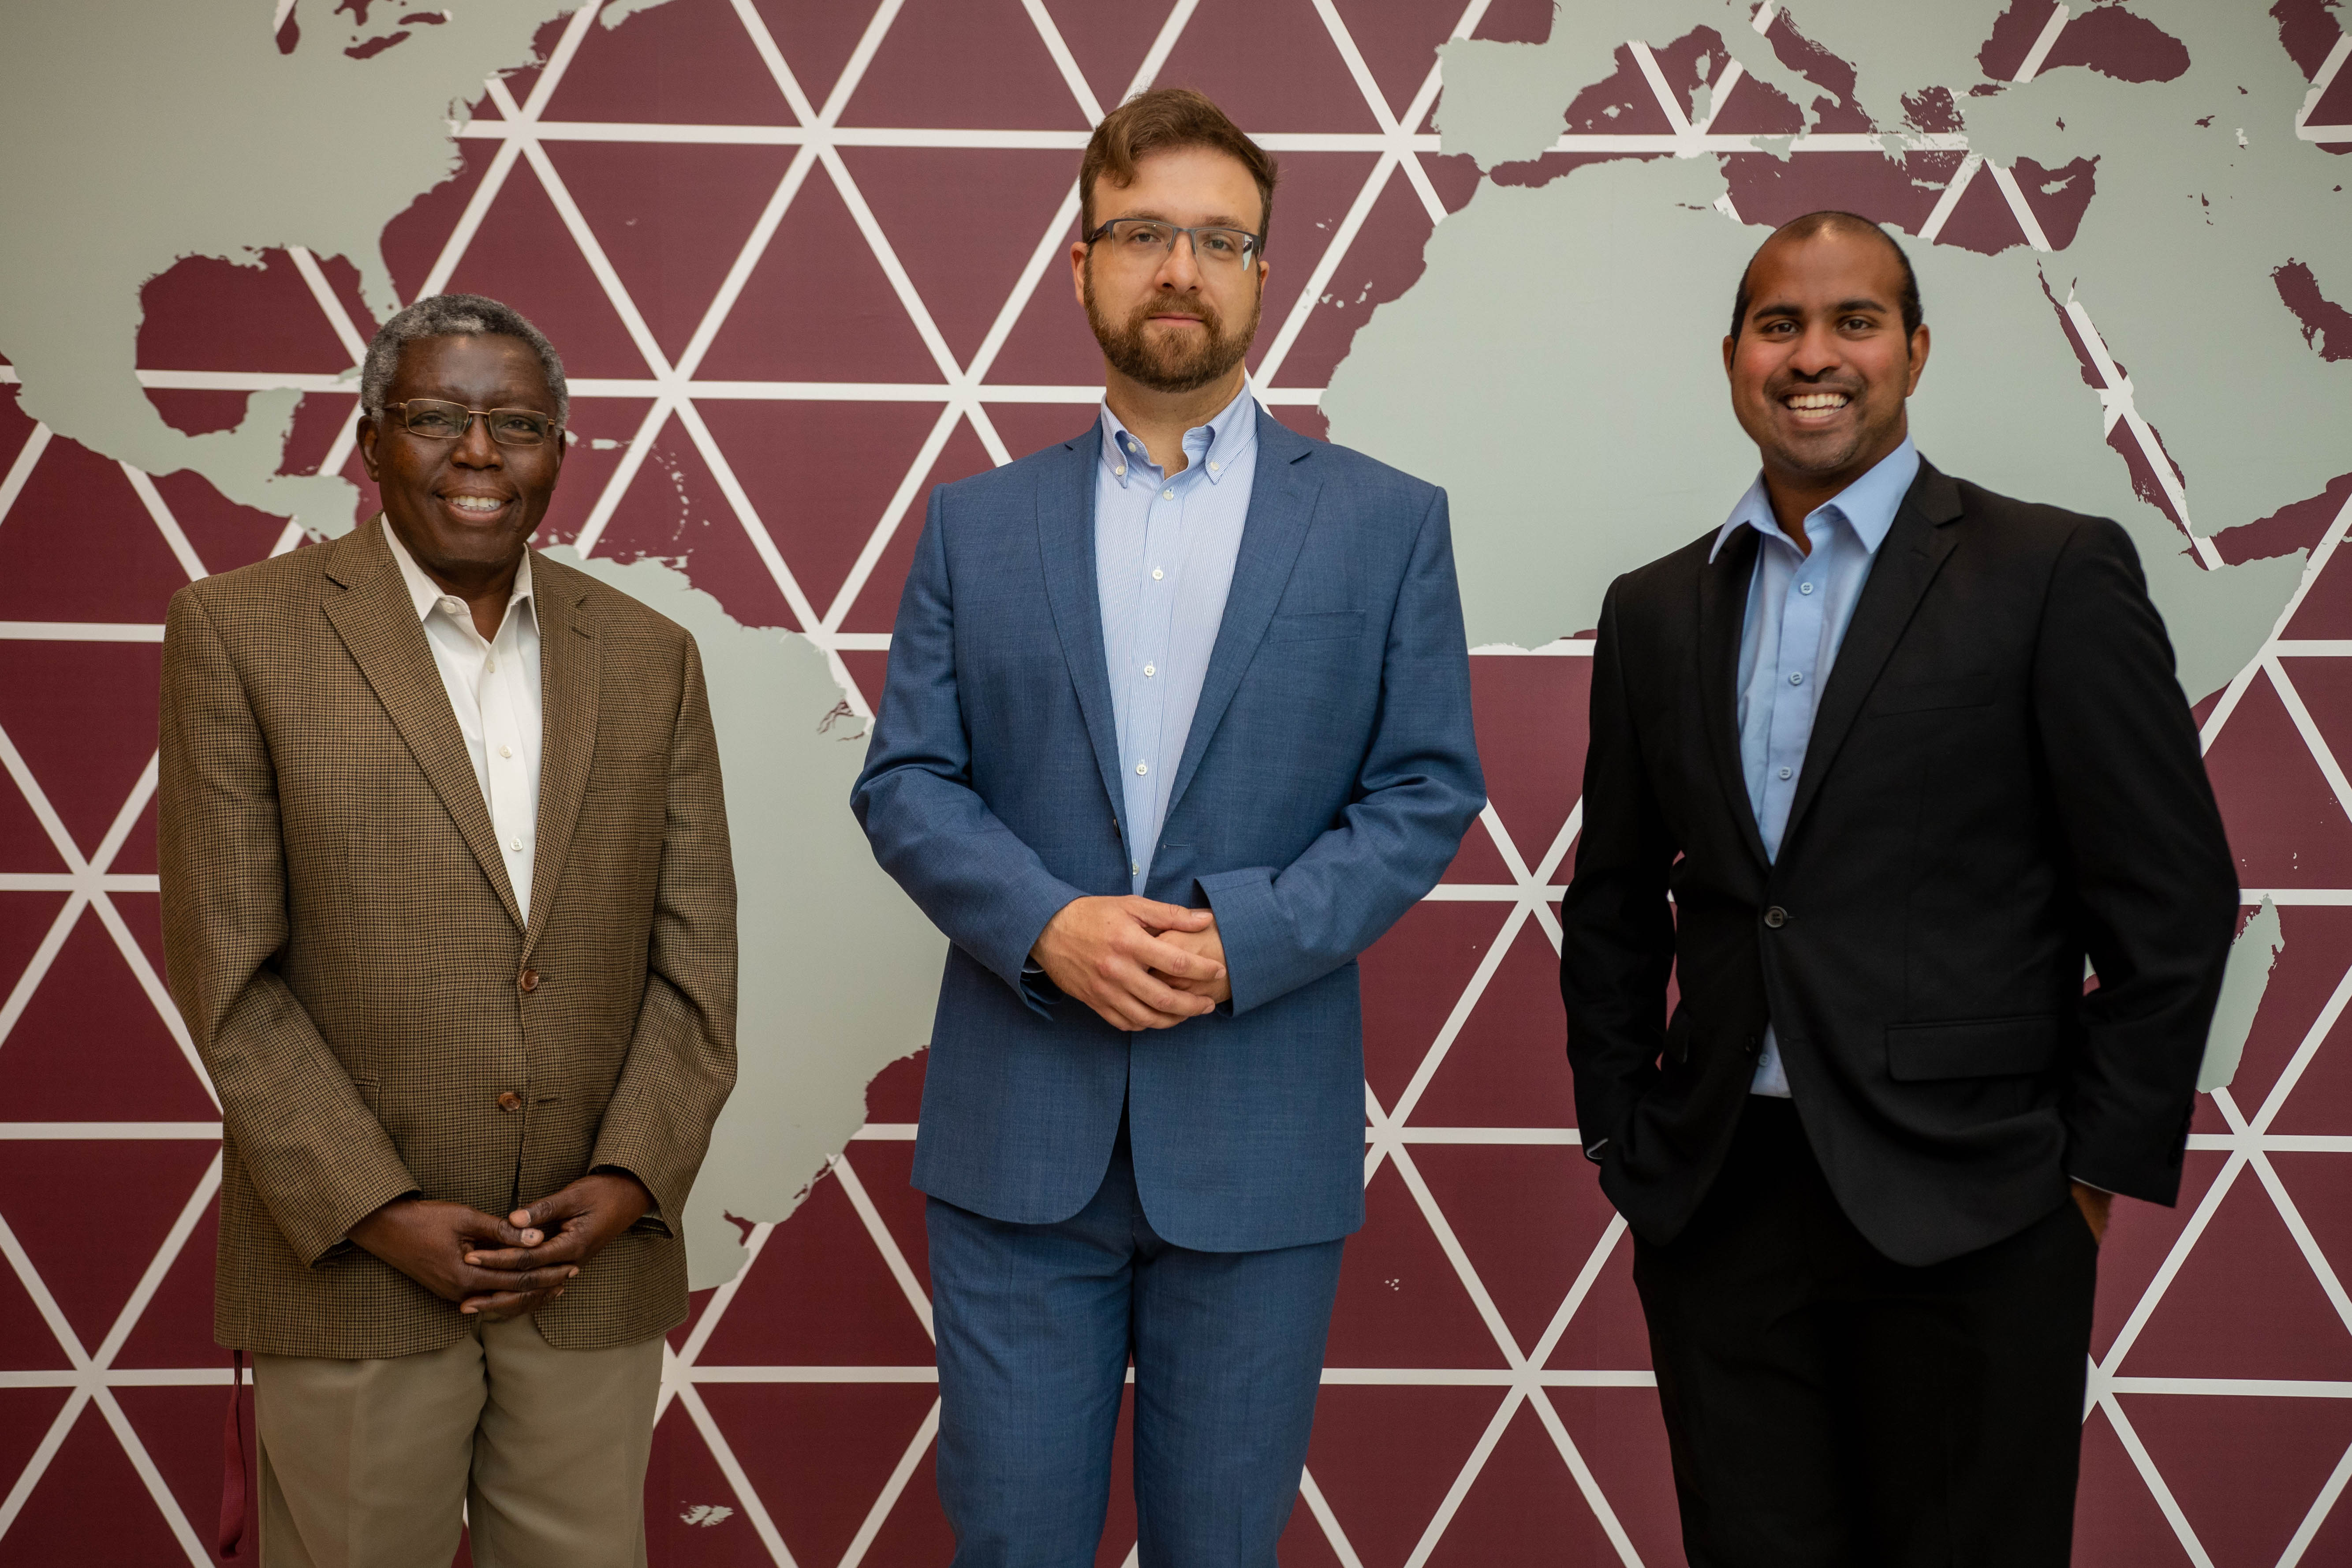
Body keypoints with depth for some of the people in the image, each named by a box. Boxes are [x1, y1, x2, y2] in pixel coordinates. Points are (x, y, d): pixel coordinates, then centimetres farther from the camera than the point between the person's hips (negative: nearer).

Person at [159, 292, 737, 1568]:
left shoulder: (648, 658, 8)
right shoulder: (240, 634, -2)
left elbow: (695, 955, 5)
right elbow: (230, 975, -6)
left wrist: (631, 1178, -8)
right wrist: (378, 1213, -12)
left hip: (596, 1271, 3)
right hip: (350, 1273, -2)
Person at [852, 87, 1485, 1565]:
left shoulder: (1388, 523, 5)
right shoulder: (977, 523, 9)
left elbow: (1428, 792, 0)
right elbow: (905, 779, 4)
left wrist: (1242, 939, -14)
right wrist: (1047, 926, -14)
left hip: (1260, 1132, -1)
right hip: (1019, 1126, 1)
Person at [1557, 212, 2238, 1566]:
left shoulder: (2057, 575, -3)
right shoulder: (1656, 610, 10)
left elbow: (2173, 898, -4)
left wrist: (2096, 1168, -5)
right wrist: (1621, 1139, 10)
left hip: (1964, 1217, -3)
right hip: (1716, 1204, 4)